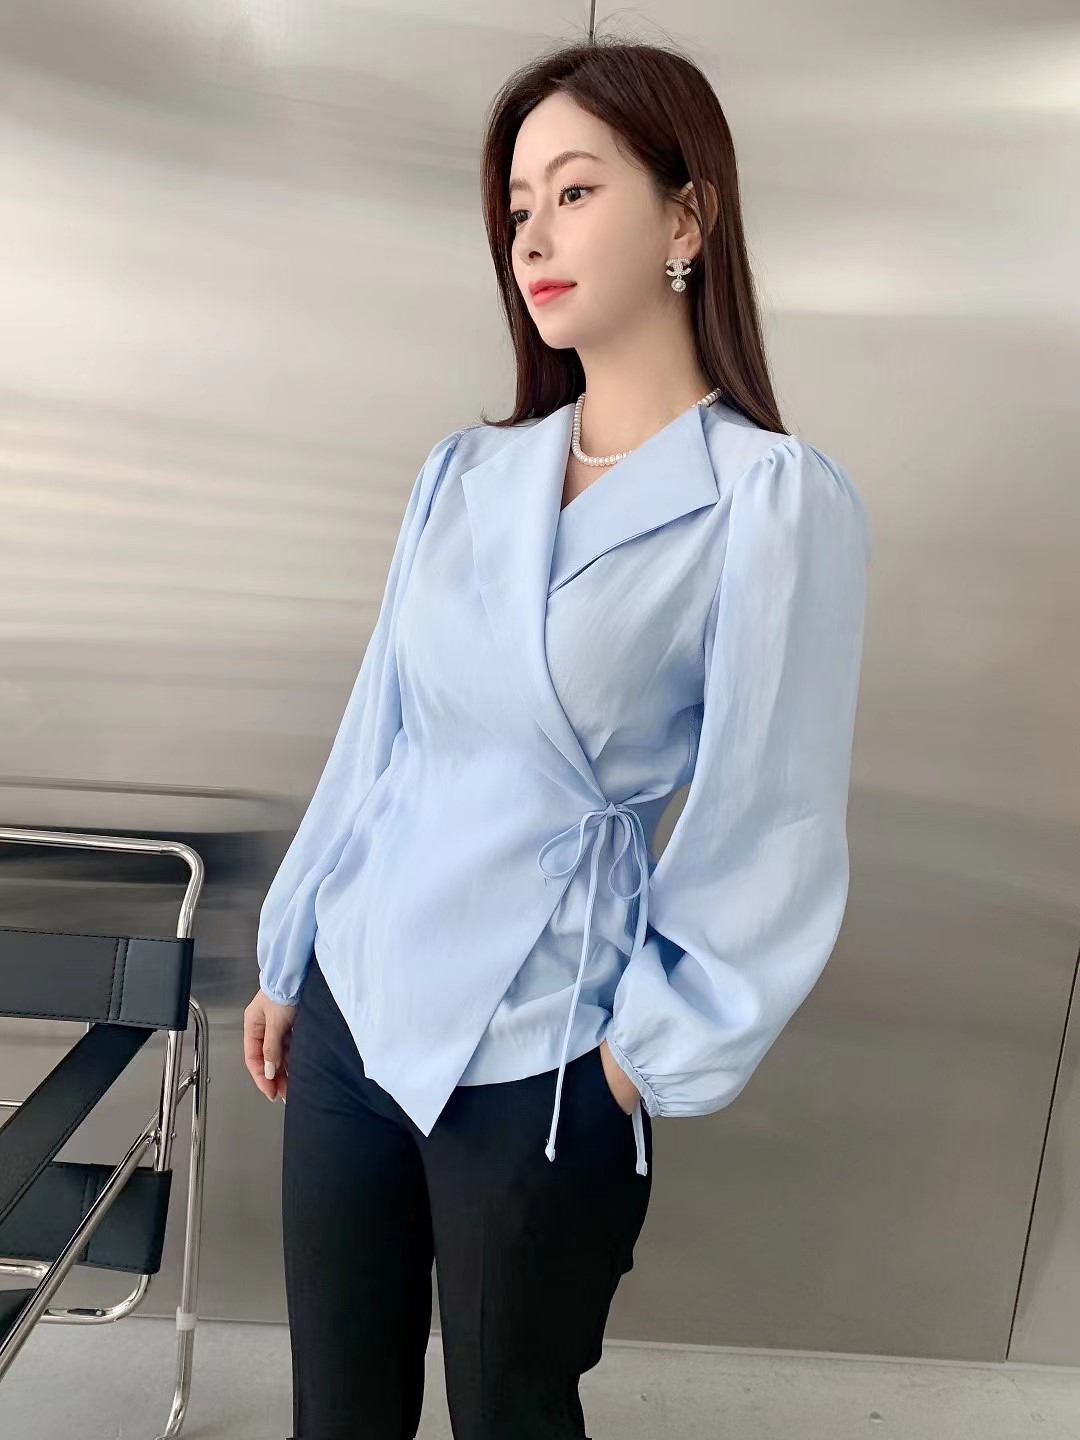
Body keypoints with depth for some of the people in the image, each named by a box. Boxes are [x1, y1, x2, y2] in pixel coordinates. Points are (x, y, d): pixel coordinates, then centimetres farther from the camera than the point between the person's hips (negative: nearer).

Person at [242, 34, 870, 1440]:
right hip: (352, 999, 5)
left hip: (534, 1059, -5)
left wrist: (640, 1062, -6)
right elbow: (376, 735, 8)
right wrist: (288, 955, 13)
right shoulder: (466, 471, 3)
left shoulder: (777, 500, -13)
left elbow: (772, 841, -12)